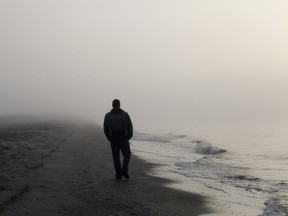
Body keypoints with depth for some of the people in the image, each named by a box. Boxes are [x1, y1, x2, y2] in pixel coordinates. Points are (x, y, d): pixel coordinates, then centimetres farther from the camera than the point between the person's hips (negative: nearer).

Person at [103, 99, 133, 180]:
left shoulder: (107, 116, -3)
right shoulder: (125, 114, -5)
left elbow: (105, 129, 4)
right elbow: (130, 127, -1)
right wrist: (129, 137, 17)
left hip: (113, 140, 1)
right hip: (124, 139, -1)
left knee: (116, 158, 11)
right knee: (127, 155, 13)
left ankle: (118, 175, 8)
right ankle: (124, 170, -7)